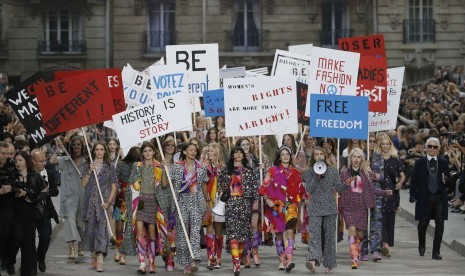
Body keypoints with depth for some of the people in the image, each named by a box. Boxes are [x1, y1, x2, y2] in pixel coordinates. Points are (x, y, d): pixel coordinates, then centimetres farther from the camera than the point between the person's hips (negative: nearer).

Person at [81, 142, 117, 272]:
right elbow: (83, 184, 4)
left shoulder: (109, 167, 4)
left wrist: (108, 202, -10)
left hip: (103, 202, -3)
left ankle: (100, 260, -21)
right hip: (90, 201, 3)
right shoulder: (88, 166, 11)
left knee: (102, 229, -13)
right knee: (91, 228, 7)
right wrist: (89, 172, -10)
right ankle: (94, 256, 19)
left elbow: (113, 186, 2)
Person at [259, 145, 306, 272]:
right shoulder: (273, 170, 4)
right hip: (276, 206, -1)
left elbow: (300, 190, 18)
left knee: (289, 232, -14)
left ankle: (289, 260, -24)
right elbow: (264, 187, 0)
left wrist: (298, 201, 5)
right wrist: (268, 200, -12)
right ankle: (282, 261, 12)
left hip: (291, 206, 1)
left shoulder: (295, 172, 11)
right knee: (279, 234, 3)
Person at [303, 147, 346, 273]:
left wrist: (347, 184, -13)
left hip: (330, 207, 2)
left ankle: (329, 264, 10)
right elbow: (308, 190, -2)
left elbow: (339, 188, 6)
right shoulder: (309, 172, 6)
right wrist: (316, 177, -12)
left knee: (330, 235, 3)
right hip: (315, 208, -2)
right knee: (314, 234, -16)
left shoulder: (333, 170, 9)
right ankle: (313, 260, -32)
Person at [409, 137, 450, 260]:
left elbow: (448, 180, 10)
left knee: (440, 223, -5)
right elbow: (414, 180, 2)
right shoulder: (420, 163, 4)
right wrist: (413, 195, -8)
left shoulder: (443, 163, 8)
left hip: (439, 198, 1)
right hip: (424, 198, -1)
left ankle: (436, 251, 2)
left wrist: (446, 180, -14)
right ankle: (421, 245, 34)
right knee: (423, 223, 5)